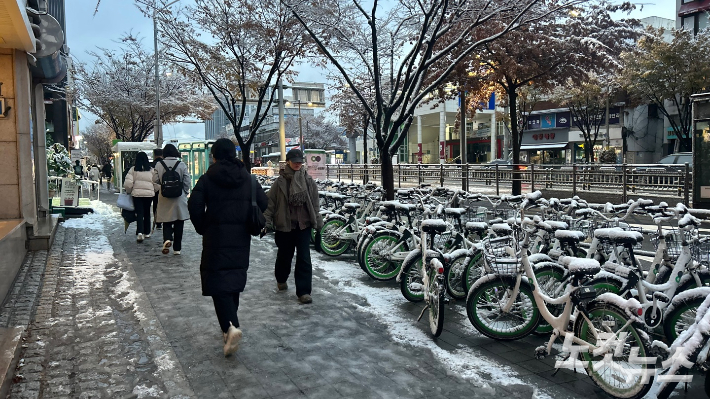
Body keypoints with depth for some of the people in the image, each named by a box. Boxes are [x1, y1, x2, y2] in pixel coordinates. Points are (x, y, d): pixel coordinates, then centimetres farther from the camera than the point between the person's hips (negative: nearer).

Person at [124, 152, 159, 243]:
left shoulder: (133, 169, -2)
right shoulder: (151, 170, 1)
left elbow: (128, 183, -7)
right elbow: (156, 184, 0)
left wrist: (128, 191, 11)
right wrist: (154, 191, 18)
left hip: (137, 194, -1)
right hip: (149, 194, 1)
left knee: (139, 213, 2)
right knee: (147, 213, 15)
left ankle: (140, 232, -16)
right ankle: (147, 232, 24)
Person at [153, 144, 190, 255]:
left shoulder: (159, 164, -3)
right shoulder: (182, 165, -5)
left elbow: (155, 180, -2)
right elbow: (187, 182, -4)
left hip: (165, 199, 1)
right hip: (179, 199, 0)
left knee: (167, 222, 12)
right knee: (178, 225, 7)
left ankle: (167, 239, -16)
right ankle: (177, 248, 11)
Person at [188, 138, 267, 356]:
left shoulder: (208, 178, -5)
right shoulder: (247, 178, 4)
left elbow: (194, 204, -13)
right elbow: (263, 203, 1)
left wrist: (202, 228, 1)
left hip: (216, 236, -4)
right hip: (241, 237, 4)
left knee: (218, 281, -3)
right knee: (235, 278, 16)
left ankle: (231, 326, -20)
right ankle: (229, 325, 27)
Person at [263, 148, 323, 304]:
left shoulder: (308, 180, 1)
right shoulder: (280, 181, -6)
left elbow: (314, 203, 6)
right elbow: (270, 202, -5)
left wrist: (318, 221, 6)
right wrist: (267, 221, -9)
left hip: (304, 225, 1)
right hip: (284, 225, -1)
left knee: (304, 258, -3)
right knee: (284, 255, 17)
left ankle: (303, 291, 3)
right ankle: (281, 279, 45)